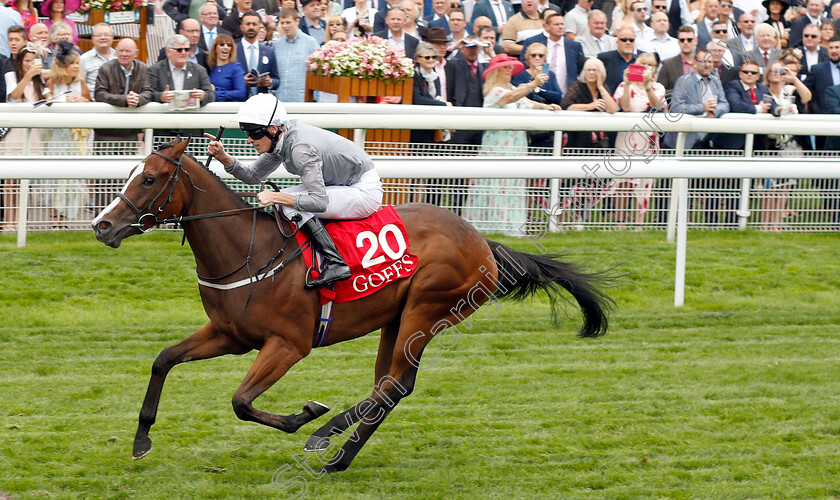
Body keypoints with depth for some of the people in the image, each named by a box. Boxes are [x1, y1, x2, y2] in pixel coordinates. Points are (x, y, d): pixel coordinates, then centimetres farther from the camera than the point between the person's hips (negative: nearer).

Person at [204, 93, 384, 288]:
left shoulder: (301, 148, -29)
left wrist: (277, 197, -30)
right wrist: (224, 158, -4)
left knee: (291, 203, -21)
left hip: (365, 191, -10)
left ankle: (336, 263, -22)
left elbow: (320, 202, -32)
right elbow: (254, 175, 10)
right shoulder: (280, 138, -2)